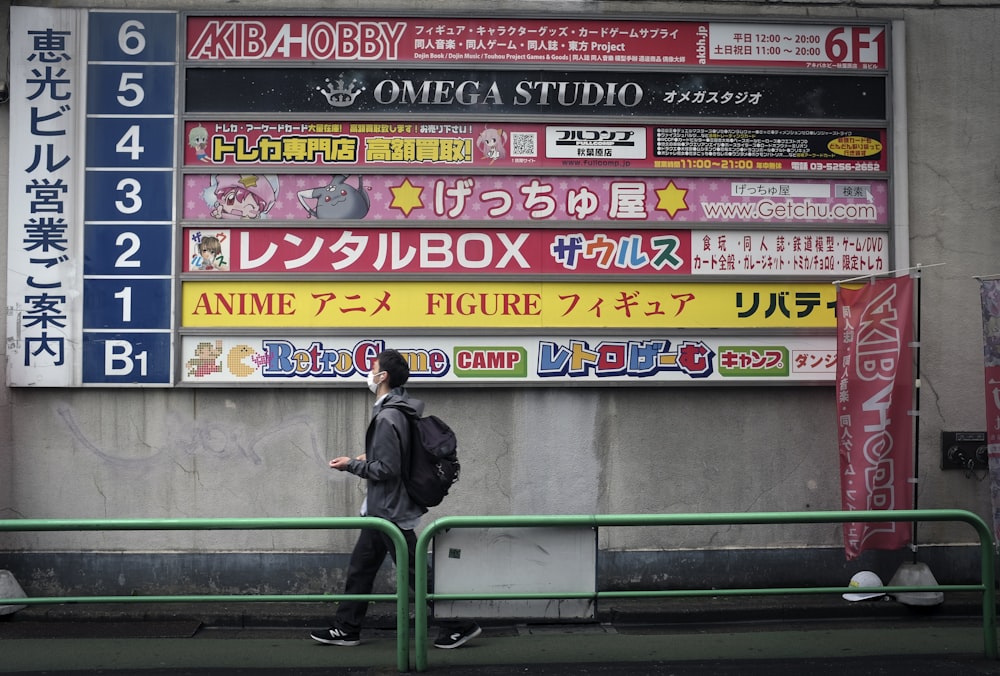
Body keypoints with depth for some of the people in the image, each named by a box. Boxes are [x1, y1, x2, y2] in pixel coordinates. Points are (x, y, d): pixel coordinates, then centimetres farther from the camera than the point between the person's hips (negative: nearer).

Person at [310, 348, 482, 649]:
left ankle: (459, 626, 8)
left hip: (391, 511, -10)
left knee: (415, 573, -1)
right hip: (383, 508, 10)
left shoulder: (388, 417, -23)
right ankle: (346, 629, 26)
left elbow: (386, 469, -25)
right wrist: (368, 459, 14)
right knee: (360, 569, 16)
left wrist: (352, 464, -12)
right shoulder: (398, 409, 8)